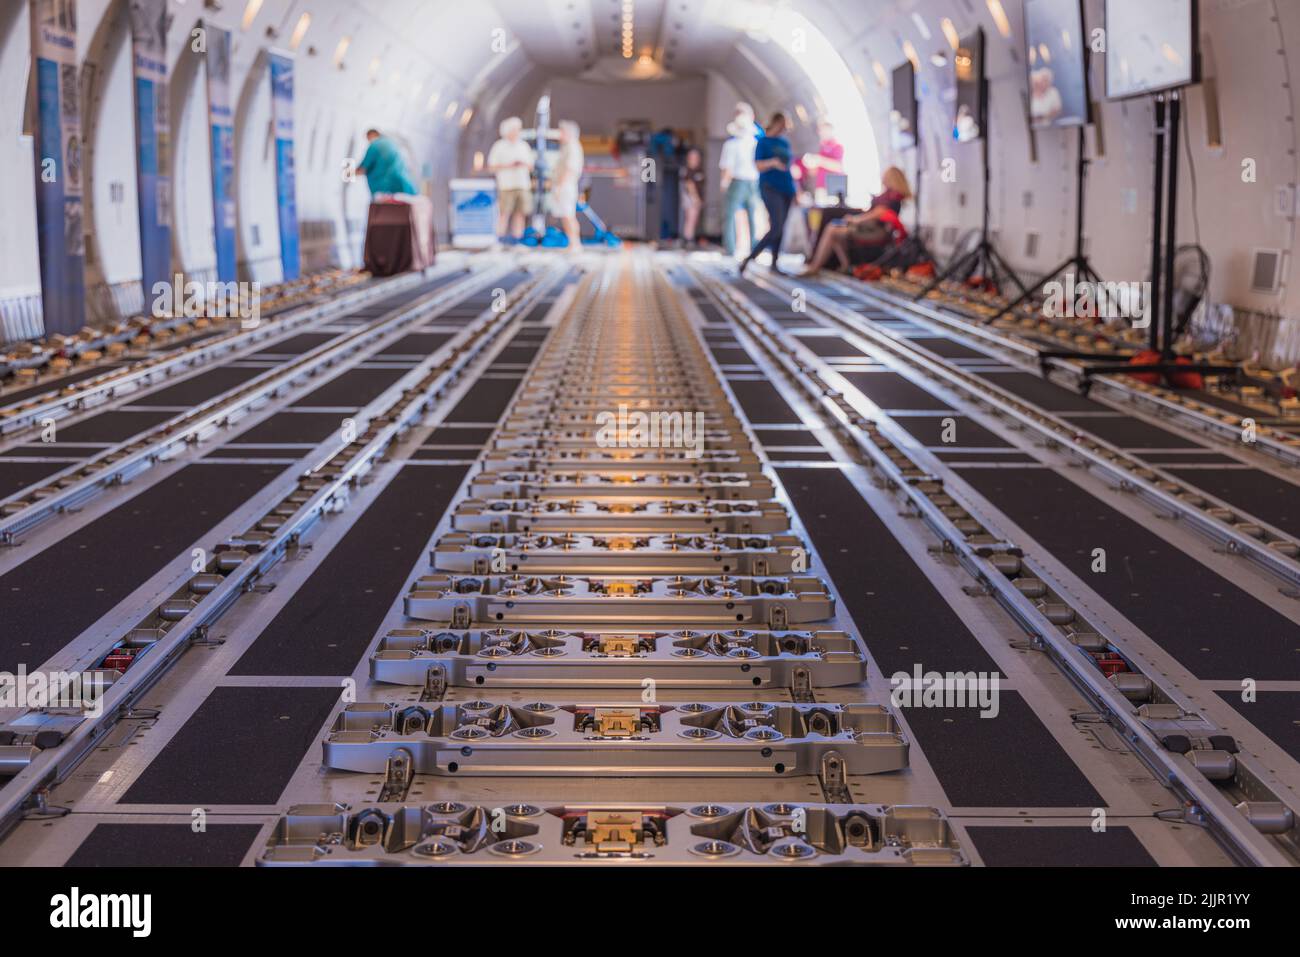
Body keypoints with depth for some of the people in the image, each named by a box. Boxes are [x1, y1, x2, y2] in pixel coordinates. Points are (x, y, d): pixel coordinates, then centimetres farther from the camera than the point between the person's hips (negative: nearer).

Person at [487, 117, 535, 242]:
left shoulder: (524, 146, 14)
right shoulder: (499, 146, 0)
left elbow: (530, 165, 18)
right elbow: (491, 168, -3)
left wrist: (523, 165, -6)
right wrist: (508, 166, -15)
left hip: (523, 185, 4)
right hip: (506, 186, -4)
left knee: (521, 213, 0)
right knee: (504, 214, -8)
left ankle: (517, 241, 6)